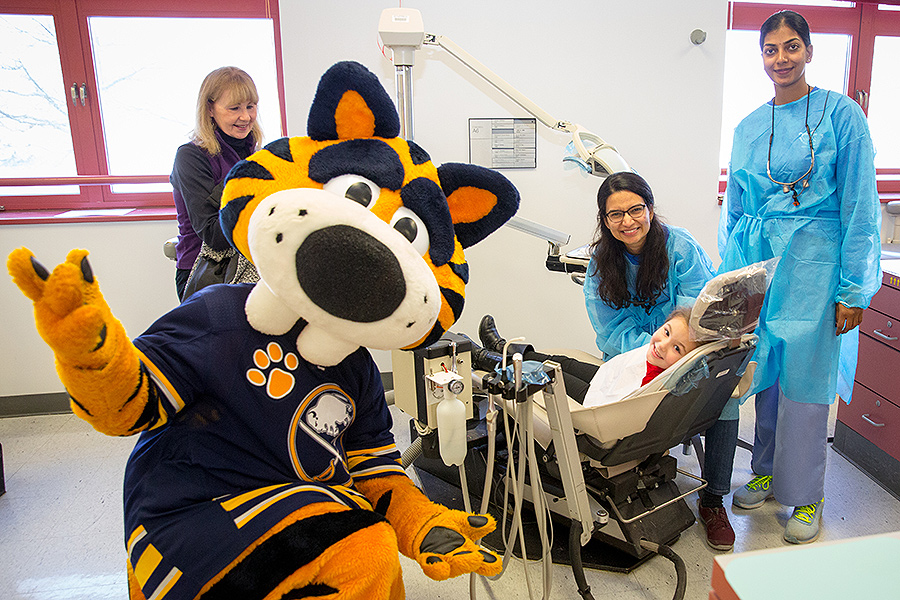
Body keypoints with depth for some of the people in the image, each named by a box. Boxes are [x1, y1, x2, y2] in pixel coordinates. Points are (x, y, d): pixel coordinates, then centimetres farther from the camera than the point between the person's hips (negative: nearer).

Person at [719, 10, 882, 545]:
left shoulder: (841, 114, -3)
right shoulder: (749, 127, 10)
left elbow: (860, 206, -6)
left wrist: (853, 289, -10)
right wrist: (728, 276, 13)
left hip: (813, 264, -4)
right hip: (757, 261, 4)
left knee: (805, 377, 1)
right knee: (763, 370, 10)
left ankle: (806, 496, 17)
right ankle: (768, 471, 29)